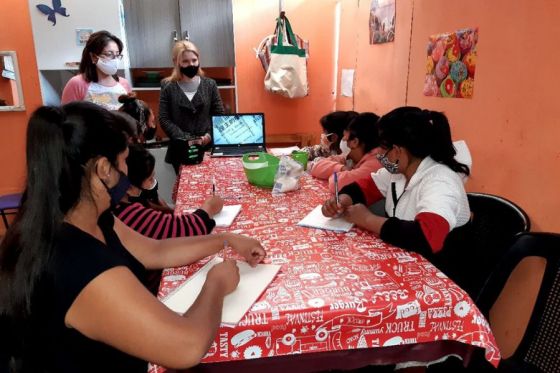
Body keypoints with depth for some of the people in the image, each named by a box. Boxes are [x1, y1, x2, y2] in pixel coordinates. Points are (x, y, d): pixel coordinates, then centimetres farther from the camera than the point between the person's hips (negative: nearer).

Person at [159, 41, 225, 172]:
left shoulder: (209, 84, 4)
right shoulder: (168, 88, 0)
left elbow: (219, 114, 3)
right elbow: (164, 120, -5)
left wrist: (210, 134, -13)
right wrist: (185, 139, -15)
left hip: (208, 147, 1)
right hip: (180, 149, -1)